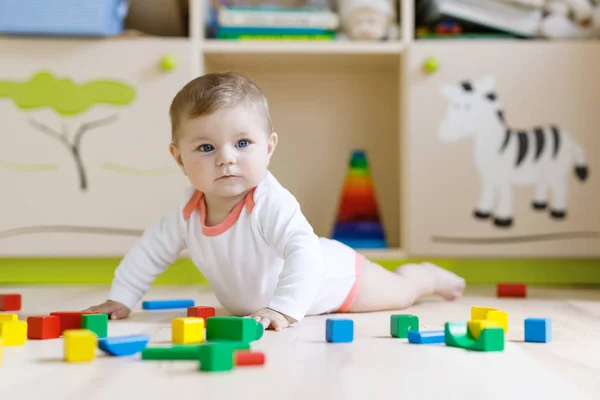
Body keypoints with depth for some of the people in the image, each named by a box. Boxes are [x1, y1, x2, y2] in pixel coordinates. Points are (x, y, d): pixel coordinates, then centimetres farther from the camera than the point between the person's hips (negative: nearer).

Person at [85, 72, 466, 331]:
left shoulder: (270, 203, -43)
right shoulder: (187, 210, -23)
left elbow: (305, 253, -54)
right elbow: (151, 250, -8)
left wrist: (283, 308, -64)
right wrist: (121, 299, -11)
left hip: (331, 278, -6)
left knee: (399, 292, 21)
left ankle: (428, 276, 53)